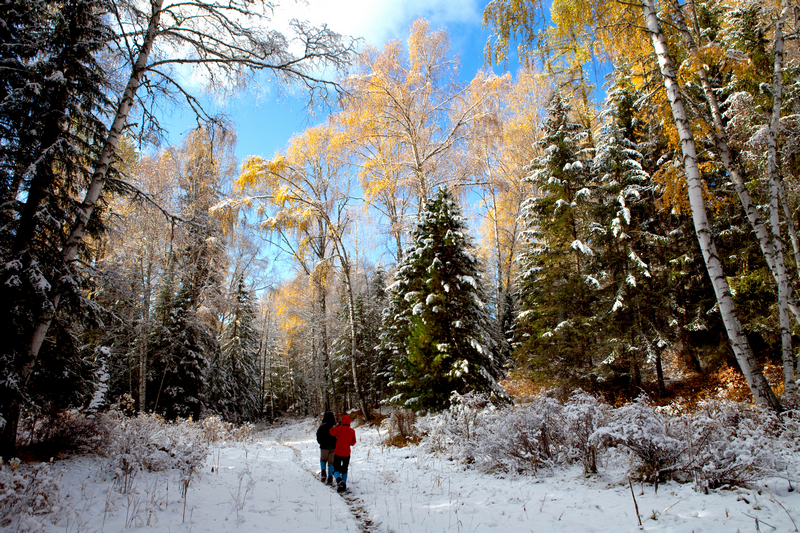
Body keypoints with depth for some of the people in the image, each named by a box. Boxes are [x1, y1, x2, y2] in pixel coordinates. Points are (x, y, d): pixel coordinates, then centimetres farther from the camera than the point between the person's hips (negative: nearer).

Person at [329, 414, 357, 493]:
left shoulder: (339, 429, -12)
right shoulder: (352, 431, -3)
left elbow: (331, 432, 5)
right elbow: (353, 442, 7)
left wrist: (337, 426, 17)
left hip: (338, 453, -3)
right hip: (347, 454, 3)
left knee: (336, 469, 7)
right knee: (344, 470, 18)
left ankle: (339, 480, -21)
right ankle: (344, 486, 13)